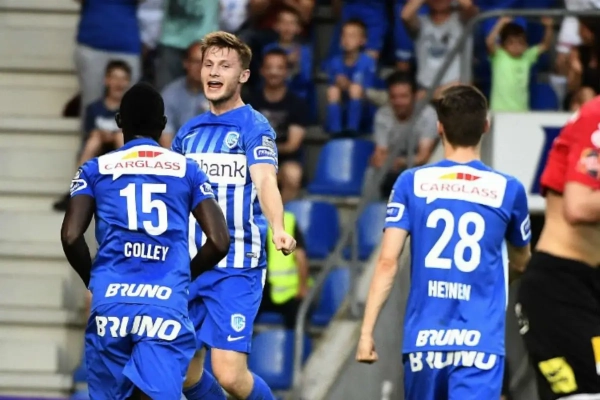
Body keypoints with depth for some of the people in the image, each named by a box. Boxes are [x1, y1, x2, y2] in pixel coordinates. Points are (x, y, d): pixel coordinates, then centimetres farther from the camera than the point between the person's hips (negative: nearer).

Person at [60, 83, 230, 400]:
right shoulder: (187, 170, 14)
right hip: (167, 303, -1)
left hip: (111, 301, 1)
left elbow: (71, 236, 0)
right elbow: (219, 240, 6)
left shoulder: (96, 170, 12)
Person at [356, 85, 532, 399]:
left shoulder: (411, 183, 3)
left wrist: (366, 331, 1)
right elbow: (520, 262, 21)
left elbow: (387, 262, -3)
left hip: (423, 338, 2)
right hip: (481, 342, -2)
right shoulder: (507, 190, 4)